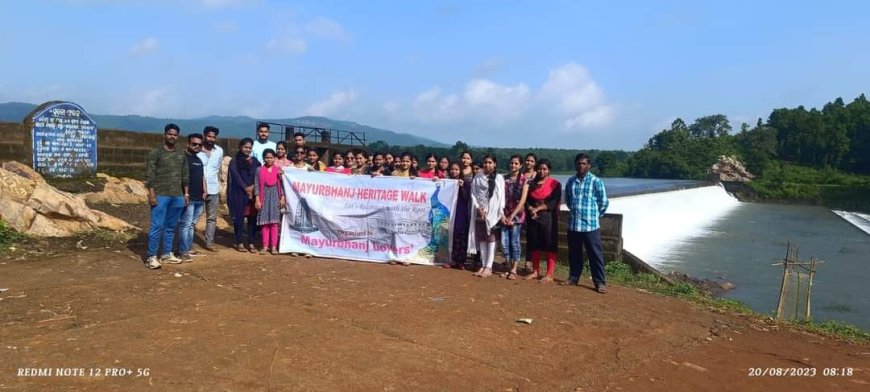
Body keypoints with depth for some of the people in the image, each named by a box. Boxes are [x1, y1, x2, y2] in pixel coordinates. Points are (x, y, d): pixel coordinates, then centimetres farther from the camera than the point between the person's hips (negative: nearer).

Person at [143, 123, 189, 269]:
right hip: (160, 195, -5)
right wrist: (151, 194, -14)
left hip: (177, 196, 5)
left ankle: (167, 254, 19)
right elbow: (149, 175, -7)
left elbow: (185, 175, 18)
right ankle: (151, 257, -1)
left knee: (171, 227, 11)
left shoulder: (181, 155, 14)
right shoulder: (155, 153, -3)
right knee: (157, 226, -7)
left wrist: (186, 193, 12)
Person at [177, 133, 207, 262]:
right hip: (188, 197, -8)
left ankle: (188, 249, 17)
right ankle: (183, 252, -6)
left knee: (192, 225, 11)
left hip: (200, 198, 8)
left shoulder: (199, 160, 19)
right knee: (186, 224, -8)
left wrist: (204, 191, 12)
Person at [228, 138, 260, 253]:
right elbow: (235, 176, -5)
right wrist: (246, 188, -11)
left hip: (253, 193, 3)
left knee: (252, 217, 0)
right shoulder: (235, 161, 4)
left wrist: (253, 187, -9)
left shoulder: (255, 161, 14)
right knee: (239, 217, -1)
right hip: (239, 193, -3)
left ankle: (251, 243, 4)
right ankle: (240, 243, 6)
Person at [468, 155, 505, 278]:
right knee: (481, 238, 5)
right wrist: (478, 208, -7)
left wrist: (501, 213, -11)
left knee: (491, 238, -5)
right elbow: (473, 194, 6)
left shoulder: (498, 178, 1)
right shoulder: (477, 178, 9)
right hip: (479, 211, 3)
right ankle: (483, 265, 11)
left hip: (492, 212, -3)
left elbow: (500, 197, -4)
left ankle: (488, 267, -4)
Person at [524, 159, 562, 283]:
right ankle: (535, 271, 20)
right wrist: (531, 209, -12)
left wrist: (537, 209, -15)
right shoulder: (531, 183, 11)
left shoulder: (555, 184, -2)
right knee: (534, 245, 9)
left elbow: (553, 203, -10)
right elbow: (527, 200, 8)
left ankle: (549, 275, 0)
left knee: (549, 246, -3)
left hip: (548, 218, -4)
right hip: (533, 217, 5)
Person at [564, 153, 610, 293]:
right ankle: (574, 277, 27)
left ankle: (600, 282, 5)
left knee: (595, 255, -1)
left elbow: (604, 202, 0)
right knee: (574, 254, 14)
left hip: (591, 225, -4)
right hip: (573, 224, 4)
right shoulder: (570, 181, 8)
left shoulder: (596, 181, -6)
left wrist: (595, 215, 8)